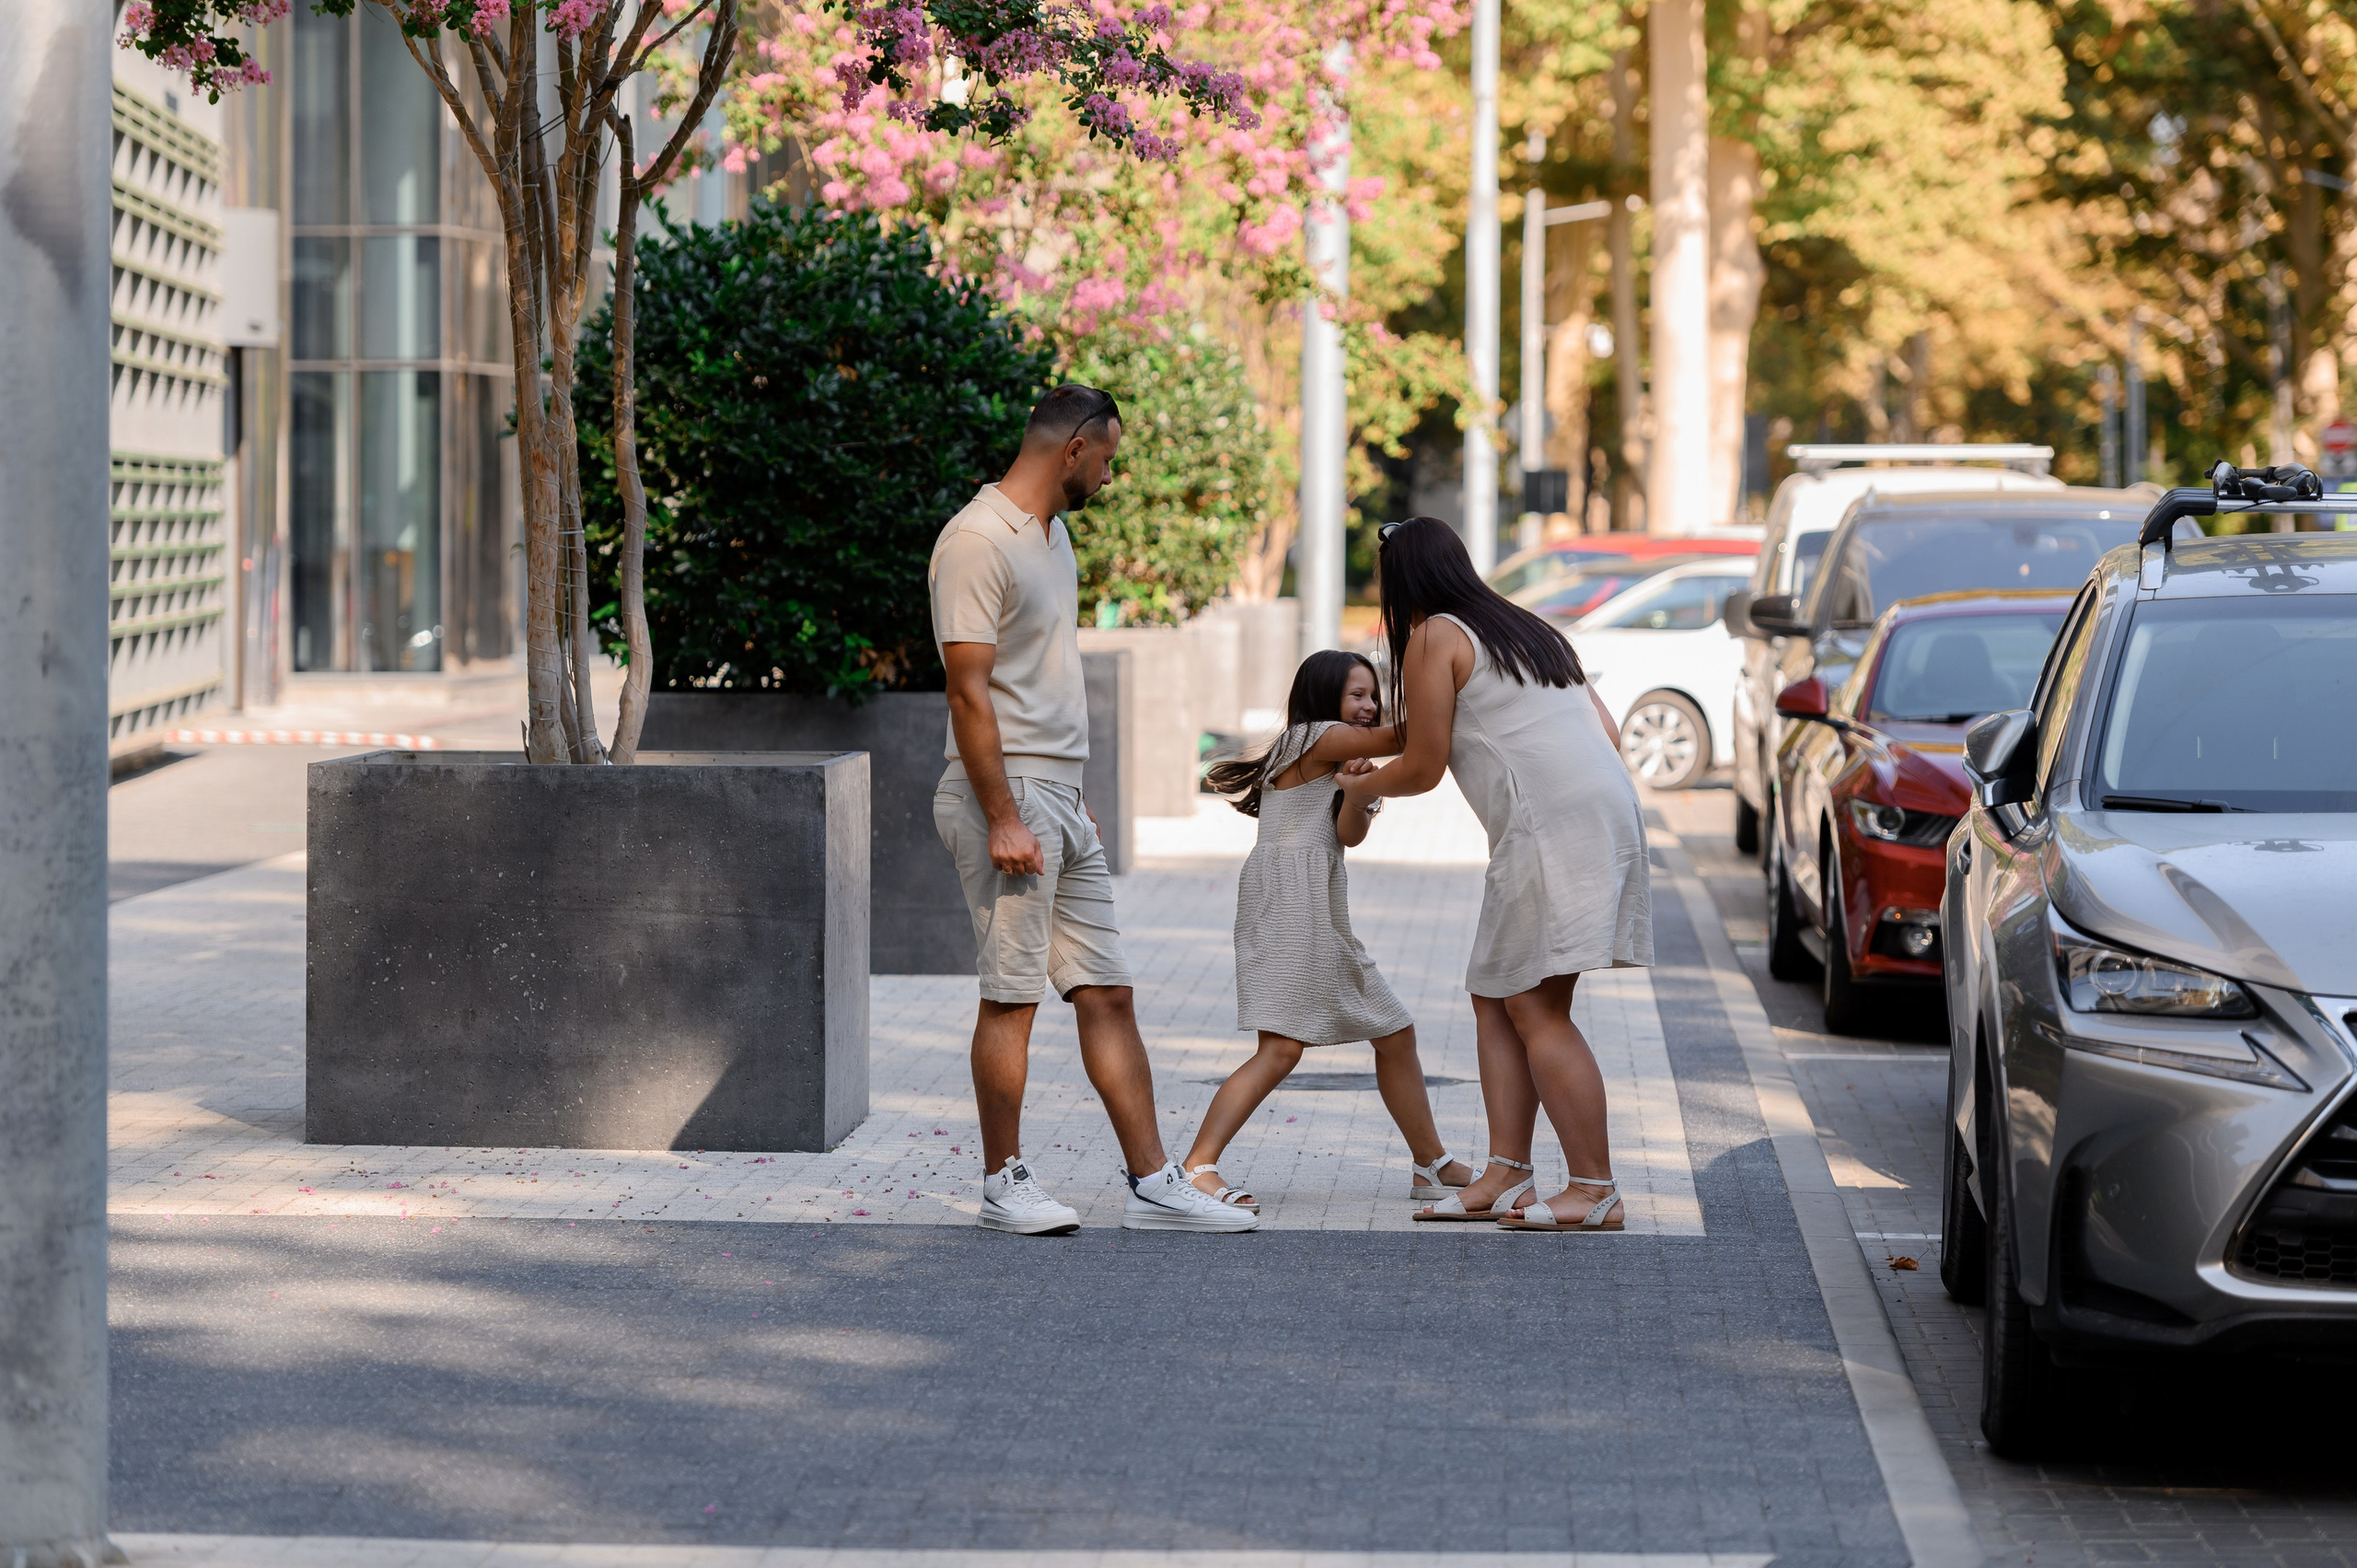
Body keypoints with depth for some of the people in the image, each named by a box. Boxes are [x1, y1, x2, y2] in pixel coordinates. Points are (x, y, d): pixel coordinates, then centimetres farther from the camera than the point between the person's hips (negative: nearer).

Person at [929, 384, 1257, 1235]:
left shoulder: (1052, 534, 16)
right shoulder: (977, 541, -14)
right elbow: (969, 692, -19)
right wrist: (1003, 821, -21)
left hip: (1058, 797, 9)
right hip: (1005, 792, -9)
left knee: (1107, 994, 7)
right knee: (1012, 997, -3)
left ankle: (1153, 1184, 8)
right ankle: (1004, 1184, 6)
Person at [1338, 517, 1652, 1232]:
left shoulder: (1434, 637, 2)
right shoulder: (1527, 630, 26)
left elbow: (1423, 768, 3)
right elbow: (1608, 733, 21)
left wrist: (1361, 788, 23)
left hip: (1550, 824, -9)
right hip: (1608, 808, 9)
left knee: (1535, 1009, -9)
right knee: (1496, 1000, 12)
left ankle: (1596, 1190, -12)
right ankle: (1506, 1176, 8)